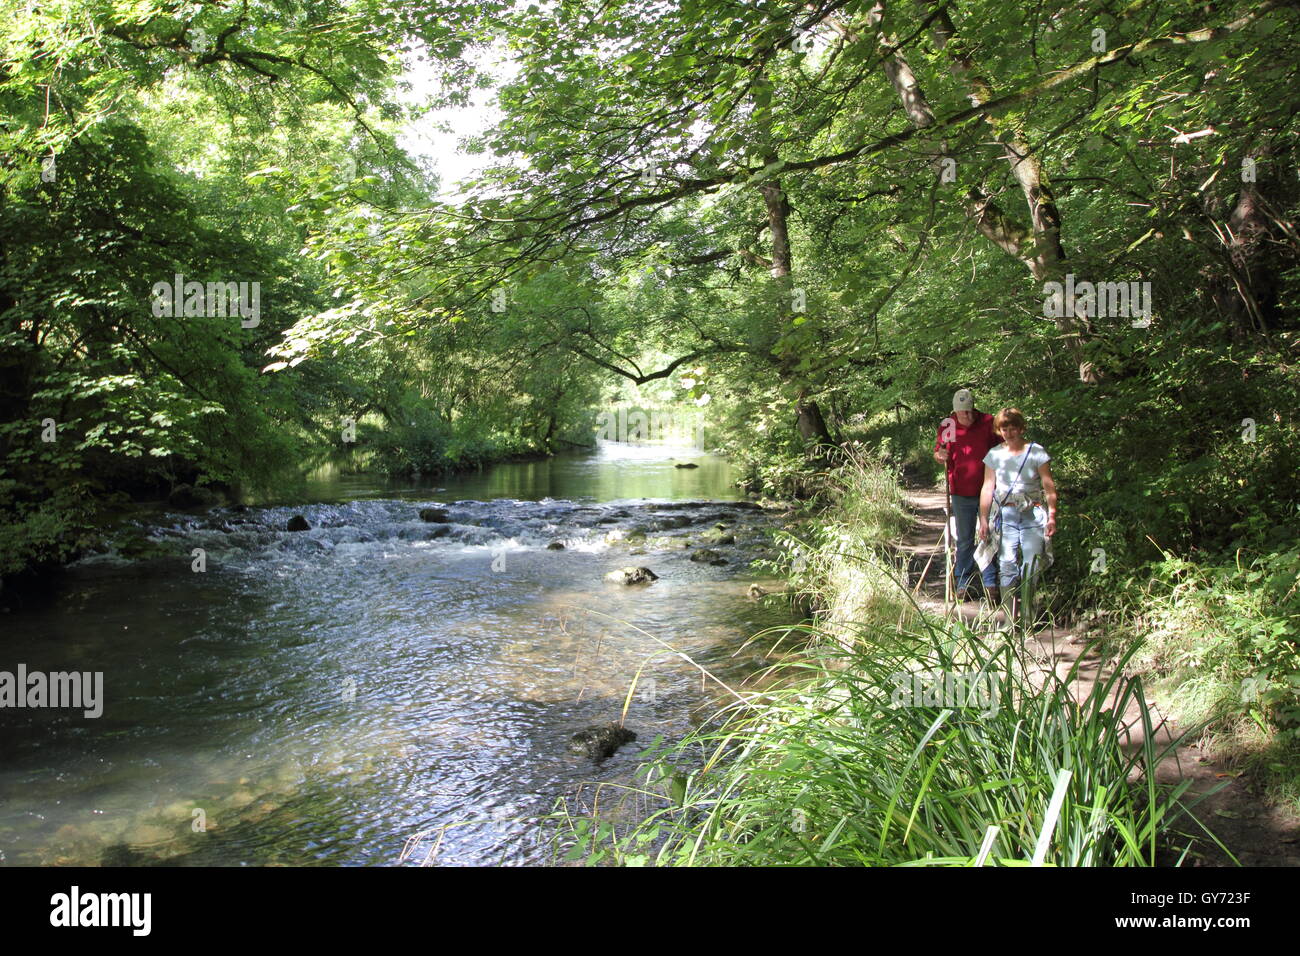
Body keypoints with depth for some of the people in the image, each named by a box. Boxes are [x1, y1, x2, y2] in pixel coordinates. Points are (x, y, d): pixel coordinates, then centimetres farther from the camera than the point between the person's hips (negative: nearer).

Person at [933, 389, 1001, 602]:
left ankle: (991, 584, 15)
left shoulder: (988, 423, -5)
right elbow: (939, 452, 10)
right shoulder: (947, 426, -2)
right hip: (961, 493, 1)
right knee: (964, 540, 10)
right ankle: (963, 583, 19)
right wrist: (940, 455, -14)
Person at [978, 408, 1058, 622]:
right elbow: (987, 488, 12)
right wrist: (983, 520, 9)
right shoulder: (994, 455, 8)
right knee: (1007, 564, -5)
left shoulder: (1036, 452, 1)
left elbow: (1049, 486, 2)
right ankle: (1011, 616, 0)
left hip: (1033, 514, -2)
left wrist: (1052, 516, -3)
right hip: (1006, 514, 2)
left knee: (1031, 564, -5)